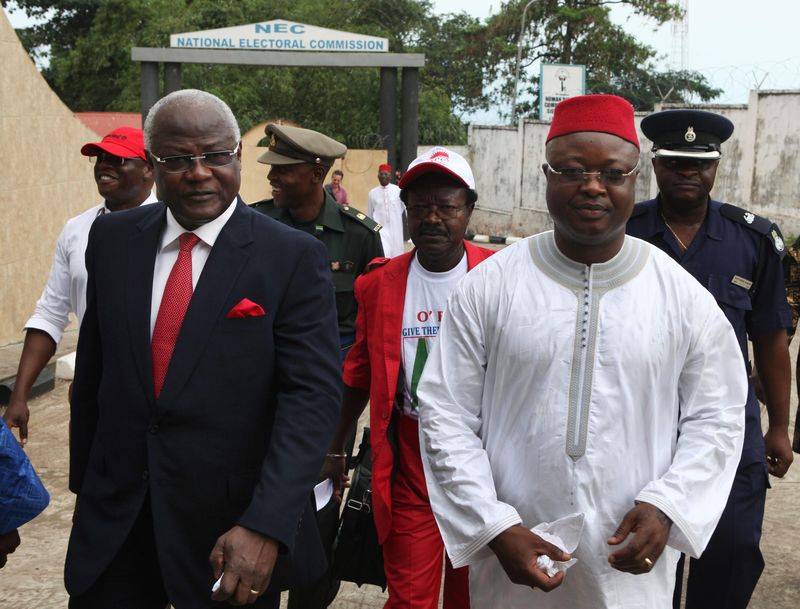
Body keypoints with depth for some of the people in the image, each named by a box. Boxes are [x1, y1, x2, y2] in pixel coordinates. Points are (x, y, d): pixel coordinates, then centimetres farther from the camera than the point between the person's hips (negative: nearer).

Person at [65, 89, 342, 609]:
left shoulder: (294, 257, -12)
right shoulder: (113, 238, 1)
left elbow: (314, 393, -17)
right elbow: (93, 367, 9)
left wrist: (266, 526, -26)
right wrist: (86, 482, 13)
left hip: (232, 530, -3)